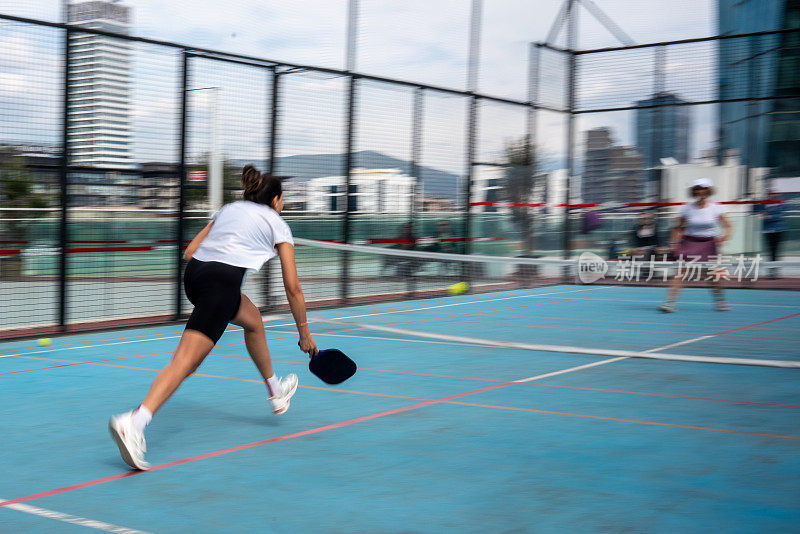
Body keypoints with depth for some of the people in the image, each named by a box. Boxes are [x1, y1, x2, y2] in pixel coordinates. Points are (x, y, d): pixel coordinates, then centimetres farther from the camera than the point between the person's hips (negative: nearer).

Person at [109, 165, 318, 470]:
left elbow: (189, 253, 19)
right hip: (223, 281, -7)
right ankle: (132, 423, -29)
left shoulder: (229, 209, 27)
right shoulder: (277, 224, 14)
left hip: (193, 273, 8)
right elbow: (292, 288, 11)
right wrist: (304, 333, 19)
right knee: (186, 360, -14)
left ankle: (275, 391, 44)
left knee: (253, 320, 30)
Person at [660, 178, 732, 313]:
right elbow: (678, 228, 11)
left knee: (716, 274, 2)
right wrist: (674, 243, 2)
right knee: (680, 272, -14)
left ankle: (719, 302, 23)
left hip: (709, 244, 1)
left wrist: (724, 235, -18)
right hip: (690, 242, -1)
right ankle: (669, 303, -15)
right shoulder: (688, 208, 0)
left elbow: (727, 226, 2)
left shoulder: (715, 208, 0)